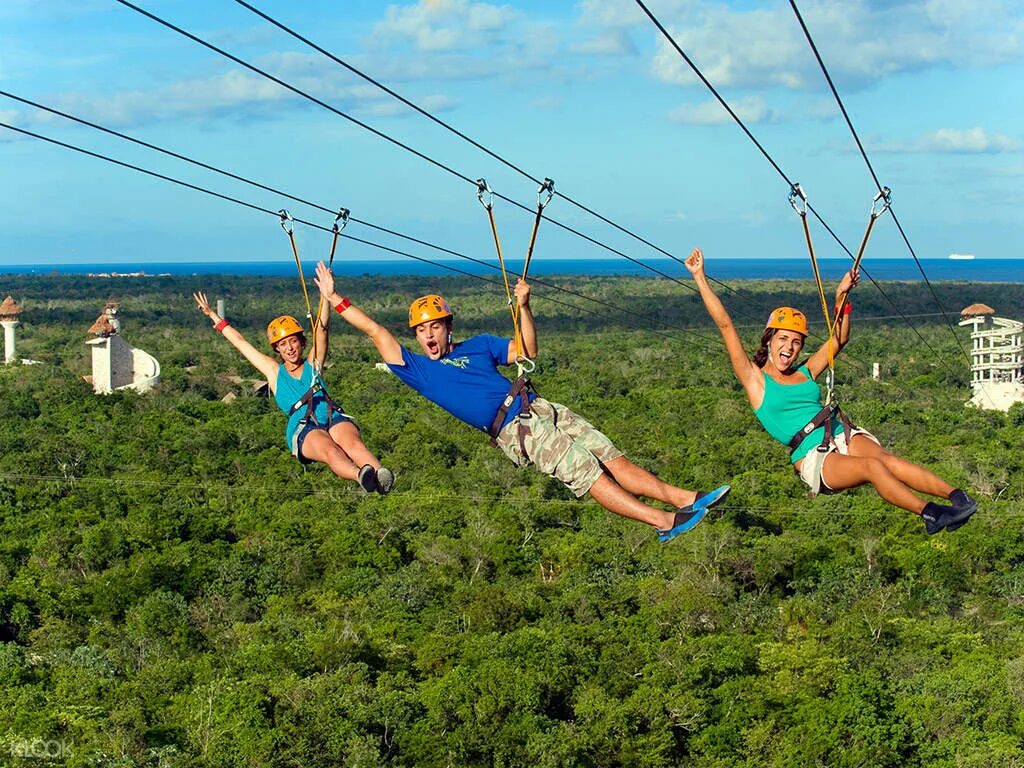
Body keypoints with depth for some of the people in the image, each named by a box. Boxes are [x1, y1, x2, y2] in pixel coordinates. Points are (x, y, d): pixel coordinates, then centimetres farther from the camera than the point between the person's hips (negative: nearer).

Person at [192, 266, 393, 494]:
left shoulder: (313, 364, 26)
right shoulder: (274, 372, 27)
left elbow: (321, 329, 12)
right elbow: (240, 343, 34)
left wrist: (327, 297, -2)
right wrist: (214, 316, 40)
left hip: (333, 417, 2)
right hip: (303, 428, -2)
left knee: (352, 443, -34)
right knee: (330, 451, -37)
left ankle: (379, 473, -64)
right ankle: (361, 476, -68)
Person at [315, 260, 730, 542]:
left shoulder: (478, 345, 22)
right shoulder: (418, 369, 11)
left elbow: (527, 350, 22)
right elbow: (376, 331, 9)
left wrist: (523, 307, 9)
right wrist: (336, 299, 8)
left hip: (541, 410, 5)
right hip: (515, 433, -5)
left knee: (611, 457, -7)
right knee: (587, 472, -19)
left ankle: (683, 499, -13)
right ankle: (662, 522, -28)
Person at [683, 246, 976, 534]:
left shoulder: (805, 373, 22)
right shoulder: (755, 379, 8)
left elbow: (839, 339, 29)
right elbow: (725, 325, 4)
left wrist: (841, 297, 18)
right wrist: (700, 277, 2)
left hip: (844, 437, 5)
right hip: (814, 460, -5)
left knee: (888, 461, -26)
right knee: (872, 466, -32)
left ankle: (955, 495, -42)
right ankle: (930, 513, -44)